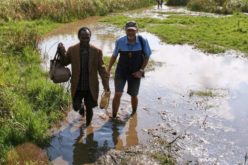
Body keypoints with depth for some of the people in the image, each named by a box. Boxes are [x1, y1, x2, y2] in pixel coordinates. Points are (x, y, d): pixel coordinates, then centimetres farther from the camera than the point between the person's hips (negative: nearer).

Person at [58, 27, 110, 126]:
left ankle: (88, 126, 36)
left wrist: (106, 84, -12)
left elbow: (101, 68, -5)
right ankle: (81, 106, 42)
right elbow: (65, 62, 3)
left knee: (89, 109, 10)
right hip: (77, 86, 1)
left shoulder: (97, 51, -9)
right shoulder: (72, 50, -6)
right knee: (76, 107, 4)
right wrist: (61, 52, -15)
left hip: (91, 87, -1)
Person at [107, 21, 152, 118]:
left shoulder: (143, 41, -16)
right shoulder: (120, 42, -15)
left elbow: (147, 56, -3)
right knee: (117, 94, -8)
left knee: (134, 95, 14)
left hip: (135, 73, 0)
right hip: (121, 72, 0)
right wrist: (108, 70, 2)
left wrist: (141, 70, -9)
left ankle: (134, 114, 41)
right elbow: (114, 56, 0)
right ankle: (114, 117, 9)